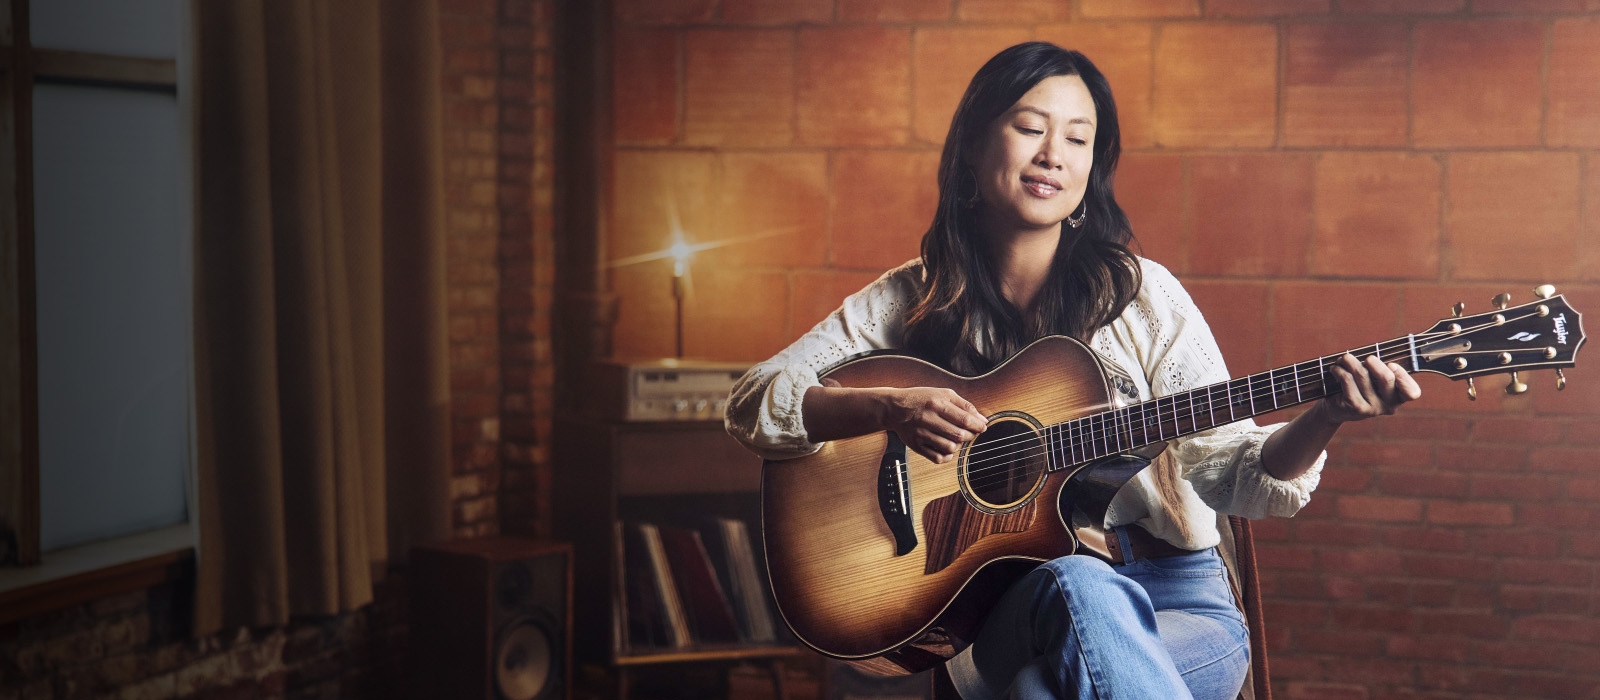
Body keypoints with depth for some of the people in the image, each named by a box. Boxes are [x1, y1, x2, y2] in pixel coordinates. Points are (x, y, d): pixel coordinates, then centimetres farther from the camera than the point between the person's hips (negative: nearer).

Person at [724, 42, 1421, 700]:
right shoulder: (912, 301, 6)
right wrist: (889, 407, -16)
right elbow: (752, 401, 1)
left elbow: (1228, 471, -2)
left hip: (1172, 592, -1)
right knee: (1077, 586, -36)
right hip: (1001, 604, 1)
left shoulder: (1141, 295, 3)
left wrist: (1325, 418, -23)